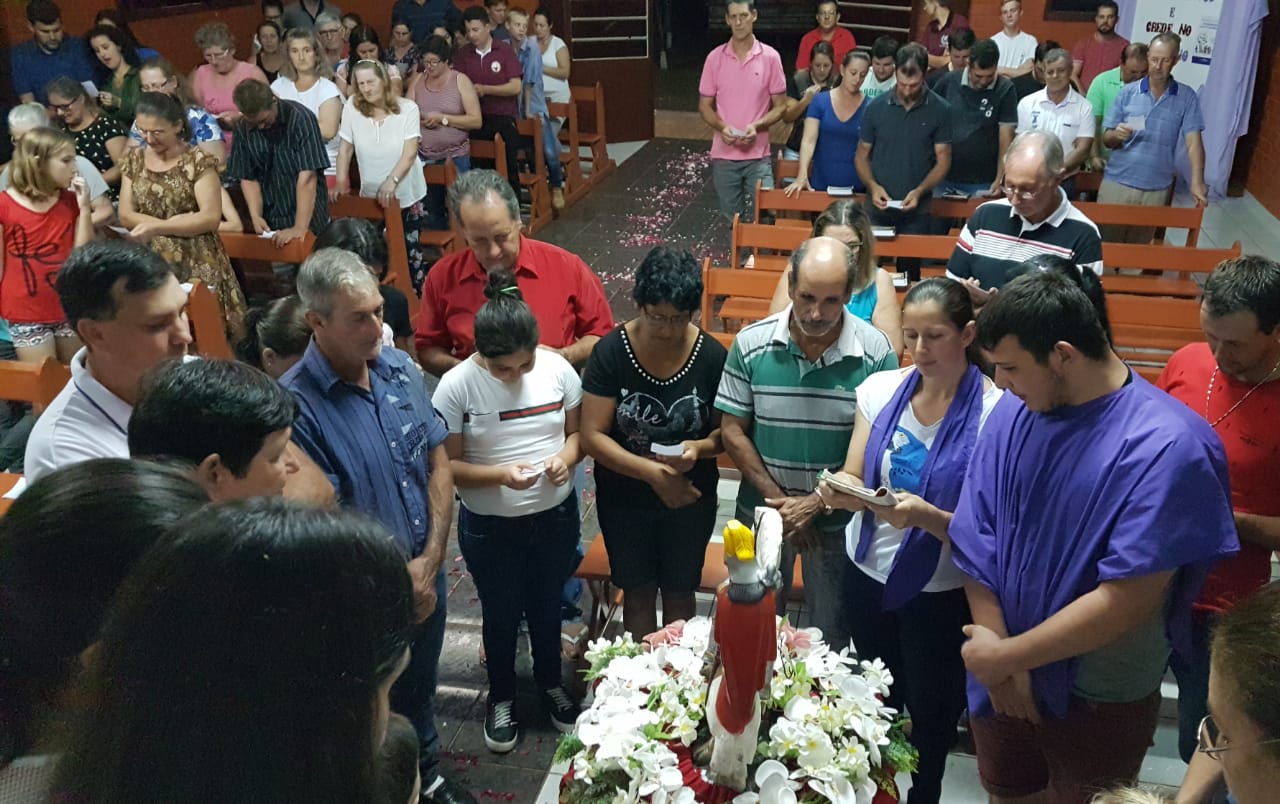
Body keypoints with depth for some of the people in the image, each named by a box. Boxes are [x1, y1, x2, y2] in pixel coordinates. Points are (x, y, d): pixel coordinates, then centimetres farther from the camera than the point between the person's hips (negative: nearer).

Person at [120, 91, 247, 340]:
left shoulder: (199, 161, -7)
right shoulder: (135, 159, 8)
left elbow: (211, 218, -16)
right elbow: (125, 215, 3)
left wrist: (154, 227, -16)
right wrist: (178, 224, -12)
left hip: (196, 266, -4)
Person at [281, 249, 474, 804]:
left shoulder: (399, 369, -5)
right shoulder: (296, 404, -24)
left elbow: (438, 463, 0)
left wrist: (429, 564, -7)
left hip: (426, 575, 6)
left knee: (421, 691, 27)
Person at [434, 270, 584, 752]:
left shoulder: (558, 369, -12)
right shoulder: (456, 386, -20)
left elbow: (578, 431, 1)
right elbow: (447, 466, -14)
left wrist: (566, 456, -20)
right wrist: (500, 475, -30)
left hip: (555, 517, 2)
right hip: (490, 527, -2)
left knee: (547, 606, 23)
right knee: (501, 614, 18)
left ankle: (550, 684, 50)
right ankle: (501, 698, 45)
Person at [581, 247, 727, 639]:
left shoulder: (712, 356, -16)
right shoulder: (610, 352, -18)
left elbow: (725, 431, -6)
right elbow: (592, 435, -18)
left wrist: (700, 448, -28)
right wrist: (652, 472, -27)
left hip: (690, 500, 1)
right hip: (624, 501, 0)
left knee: (679, 592, 20)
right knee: (638, 592, 19)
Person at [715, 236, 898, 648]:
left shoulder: (876, 352, -16)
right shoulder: (751, 344, -13)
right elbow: (733, 432, -7)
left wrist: (815, 503, -17)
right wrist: (779, 501, -12)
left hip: (837, 517, -1)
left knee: (831, 634, 19)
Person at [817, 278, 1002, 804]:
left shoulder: (993, 412, -19)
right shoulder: (880, 389, -7)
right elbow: (854, 481, -1)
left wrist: (924, 515, -35)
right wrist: (840, 489, -25)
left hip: (940, 595, -3)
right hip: (867, 576, 4)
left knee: (931, 716, 19)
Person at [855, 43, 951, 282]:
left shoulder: (940, 110, -2)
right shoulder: (877, 107, 2)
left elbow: (943, 160, 0)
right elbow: (862, 156, 7)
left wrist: (920, 190, -16)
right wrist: (873, 186, -11)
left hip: (916, 210, -1)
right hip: (877, 208, 1)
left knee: (910, 271, 4)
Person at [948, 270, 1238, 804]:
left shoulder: (1166, 446, -23)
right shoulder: (1014, 410, -8)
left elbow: (1127, 600, -25)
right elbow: (974, 541, -7)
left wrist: (1003, 657, -18)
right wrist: (999, 659, -12)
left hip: (1101, 700, -4)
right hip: (1002, 679, 4)